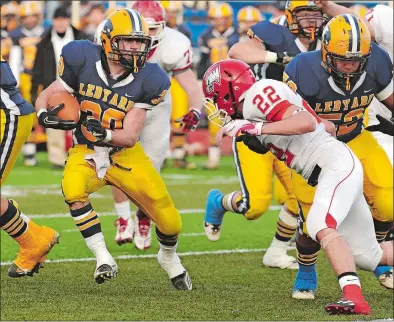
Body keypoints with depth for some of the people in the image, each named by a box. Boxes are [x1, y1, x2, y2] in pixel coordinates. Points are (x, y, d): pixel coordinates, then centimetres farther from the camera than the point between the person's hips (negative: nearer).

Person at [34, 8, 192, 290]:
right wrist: (47, 115, -27)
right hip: (86, 152, -1)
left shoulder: (145, 80, -13)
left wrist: (103, 133, -36)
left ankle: (169, 257, 34)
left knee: (170, 221, -3)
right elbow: (46, 98, -4)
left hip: (125, 155, 1)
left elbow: (131, 136, -16)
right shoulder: (84, 61, -14)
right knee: (73, 190, -35)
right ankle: (103, 259, -21)